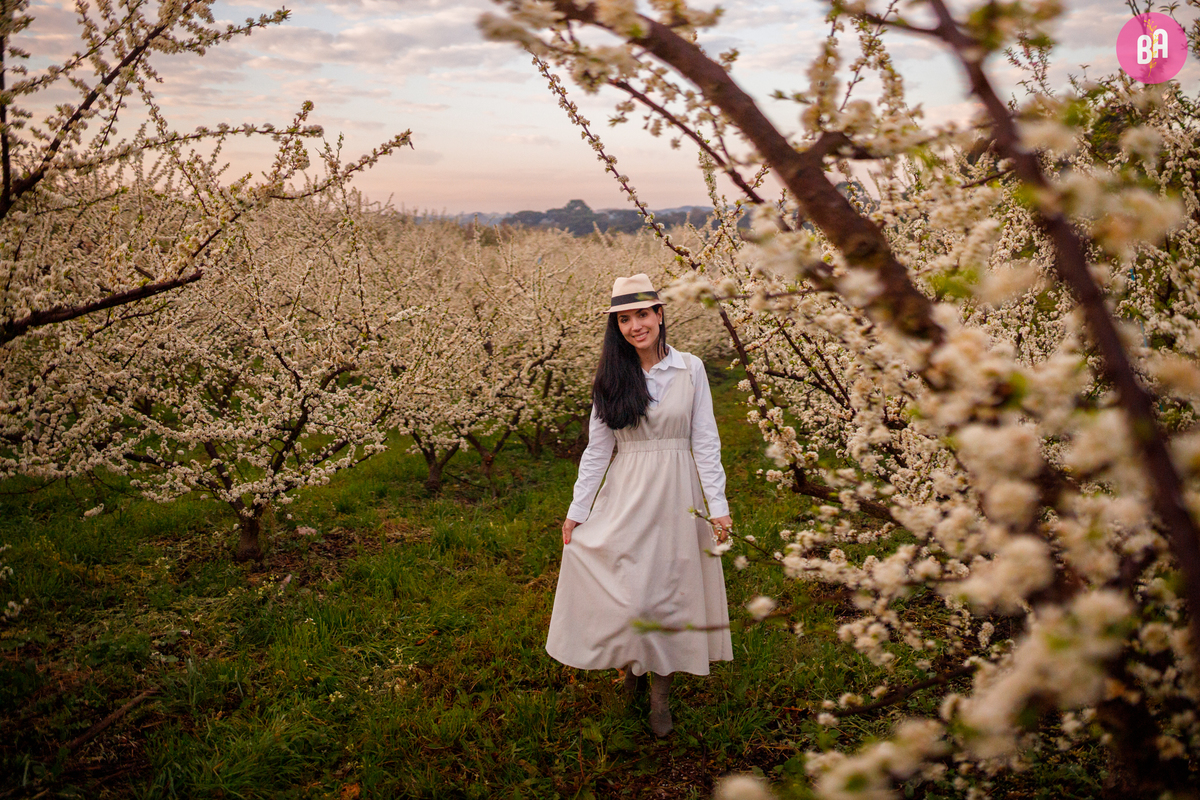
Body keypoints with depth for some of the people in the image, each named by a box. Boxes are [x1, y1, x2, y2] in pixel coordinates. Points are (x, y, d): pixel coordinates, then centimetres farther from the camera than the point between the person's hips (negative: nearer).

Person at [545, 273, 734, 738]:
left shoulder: (690, 369, -2)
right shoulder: (612, 378, 2)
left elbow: (705, 441, 0)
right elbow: (597, 448, 5)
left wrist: (718, 504, -5)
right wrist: (577, 510, 4)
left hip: (678, 493, -1)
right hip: (626, 495, 1)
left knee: (670, 586, 3)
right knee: (626, 587, -2)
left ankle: (661, 690, 17)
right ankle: (632, 666, 24)